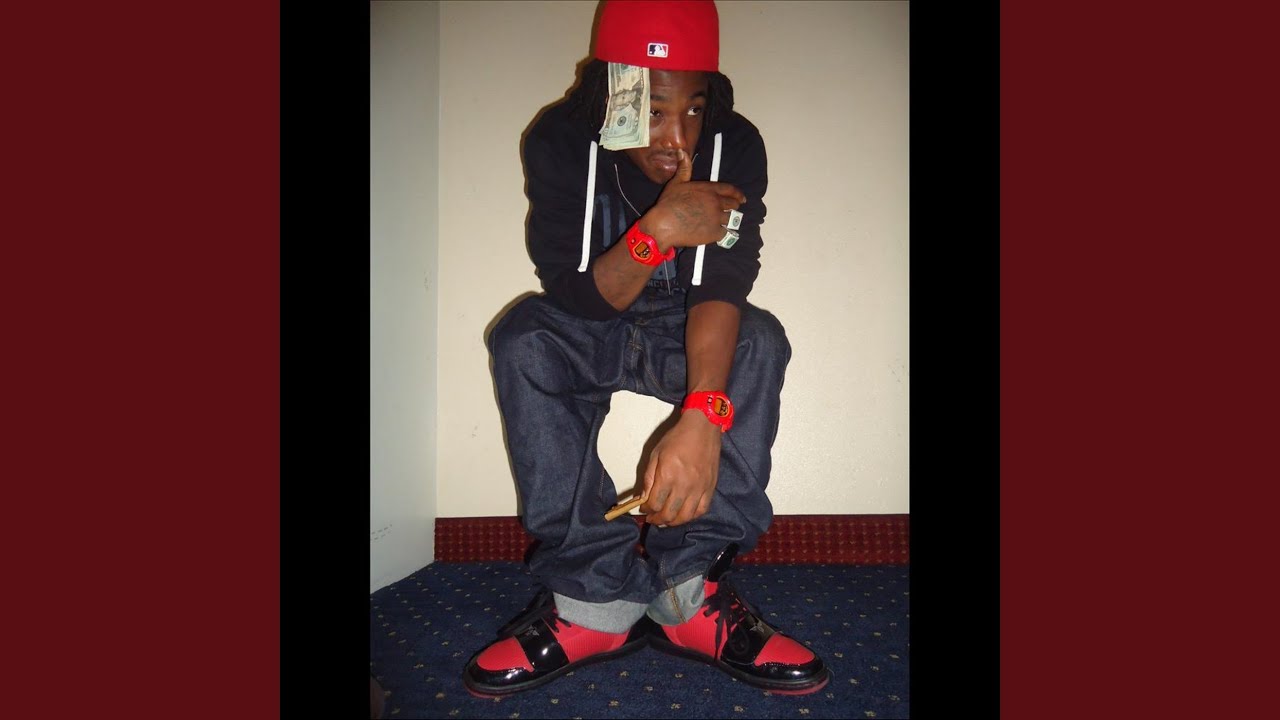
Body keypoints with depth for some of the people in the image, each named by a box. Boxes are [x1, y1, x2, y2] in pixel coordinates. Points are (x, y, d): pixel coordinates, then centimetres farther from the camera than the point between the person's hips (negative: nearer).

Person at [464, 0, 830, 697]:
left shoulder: (734, 146, -17)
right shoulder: (559, 141, -19)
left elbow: (722, 288, -29)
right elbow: (576, 297, -23)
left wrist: (701, 418, -45)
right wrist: (659, 232, -42)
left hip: (684, 332, 1)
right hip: (590, 333, 0)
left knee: (760, 341, -29)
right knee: (521, 338, -30)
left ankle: (688, 589, -29)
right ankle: (596, 600, -30)